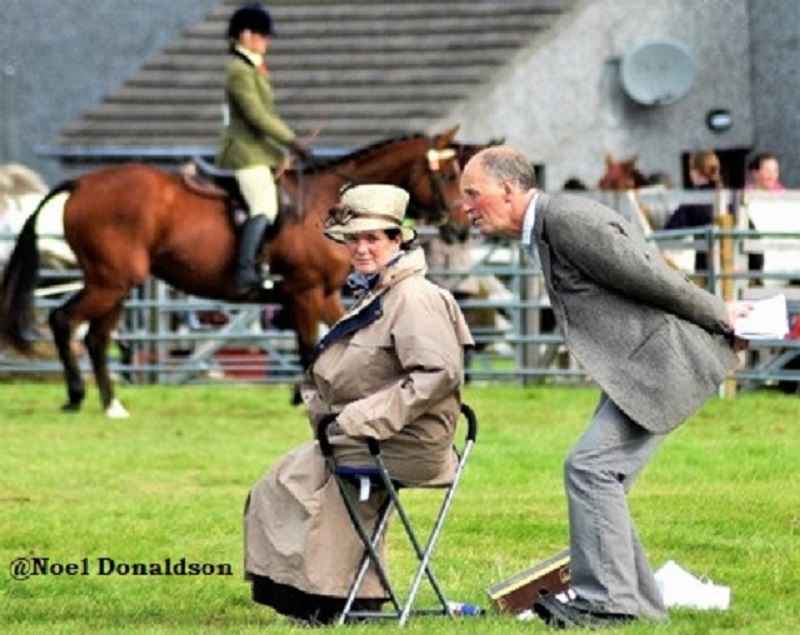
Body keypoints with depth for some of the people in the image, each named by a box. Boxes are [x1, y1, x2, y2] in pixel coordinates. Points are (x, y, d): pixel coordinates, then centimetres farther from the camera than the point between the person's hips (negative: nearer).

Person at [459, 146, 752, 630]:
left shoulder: (567, 219, -18)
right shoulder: (545, 230, 16)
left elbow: (650, 277, -17)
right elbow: (644, 278, 20)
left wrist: (719, 318, -8)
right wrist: (717, 318, 18)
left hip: (664, 362, -10)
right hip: (638, 367, 10)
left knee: (590, 467, -16)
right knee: (598, 479, 10)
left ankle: (606, 599, -15)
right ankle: (638, 602, 15)